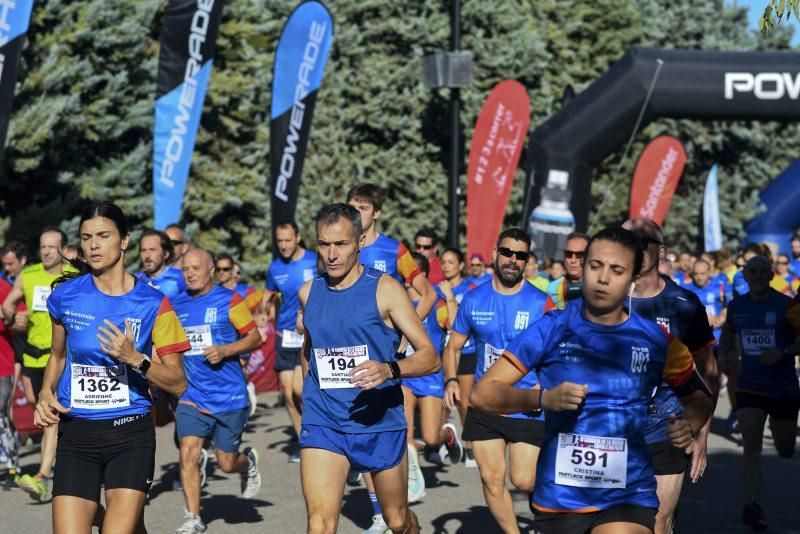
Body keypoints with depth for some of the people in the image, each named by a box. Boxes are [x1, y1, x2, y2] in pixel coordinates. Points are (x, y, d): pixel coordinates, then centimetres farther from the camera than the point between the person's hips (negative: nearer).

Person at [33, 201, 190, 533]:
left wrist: (135, 359, -17)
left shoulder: (152, 304, -4)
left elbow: (178, 383, -2)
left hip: (131, 434, -2)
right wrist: (46, 394, 3)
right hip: (75, 434, 2)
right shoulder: (65, 296, 3)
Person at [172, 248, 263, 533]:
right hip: (191, 395, 3)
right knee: (187, 453, -14)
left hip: (229, 395, -2)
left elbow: (255, 337, -4)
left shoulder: (229, 299, -5)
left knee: (227, 463, 7)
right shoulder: (176, 304, 6)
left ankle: (249, 463, 43)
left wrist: (225, 350, -18)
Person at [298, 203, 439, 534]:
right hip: (322, 424, 2)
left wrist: (389, 370, -30)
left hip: (381, 423, -2)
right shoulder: (308, 293, 6)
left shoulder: (384, 289, -8)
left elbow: (430, 357, -12)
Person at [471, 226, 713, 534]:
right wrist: (544, 398, -22)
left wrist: (688, 426, -8)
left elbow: (698, 398, 15)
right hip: (557, 496, 1)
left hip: (627, 498, -1)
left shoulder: (657, 340, 0)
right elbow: (482, 393, -5)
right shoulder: (551, 329, -3)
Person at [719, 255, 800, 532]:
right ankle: (755, 506, -21)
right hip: (749, 388, 1)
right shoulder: (736, 306, 4)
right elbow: (728, 331, 21)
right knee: (751, 446, -15)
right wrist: (728, 352, 2)